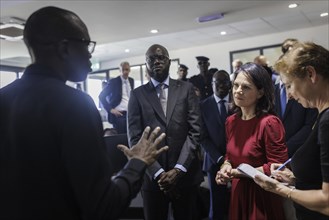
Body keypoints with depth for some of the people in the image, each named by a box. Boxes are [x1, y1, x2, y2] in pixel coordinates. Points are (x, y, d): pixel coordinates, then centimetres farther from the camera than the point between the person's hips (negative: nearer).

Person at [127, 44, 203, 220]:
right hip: (152, 177, 0)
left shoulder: (186, 89, 4)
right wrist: (158, 172, -12)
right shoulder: (137, 94, 3)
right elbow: (135, 138, -4)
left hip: (185, 174, 1)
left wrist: (178, 169, -12)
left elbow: (194, 131, -3)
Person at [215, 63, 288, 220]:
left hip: (262, 195, -6)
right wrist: (226, 165, -7)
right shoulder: (231, 121, 2)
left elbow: (277, 167, -19)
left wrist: (240, 173, -21)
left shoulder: (269, 123, -20)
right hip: (238, 191, 7)